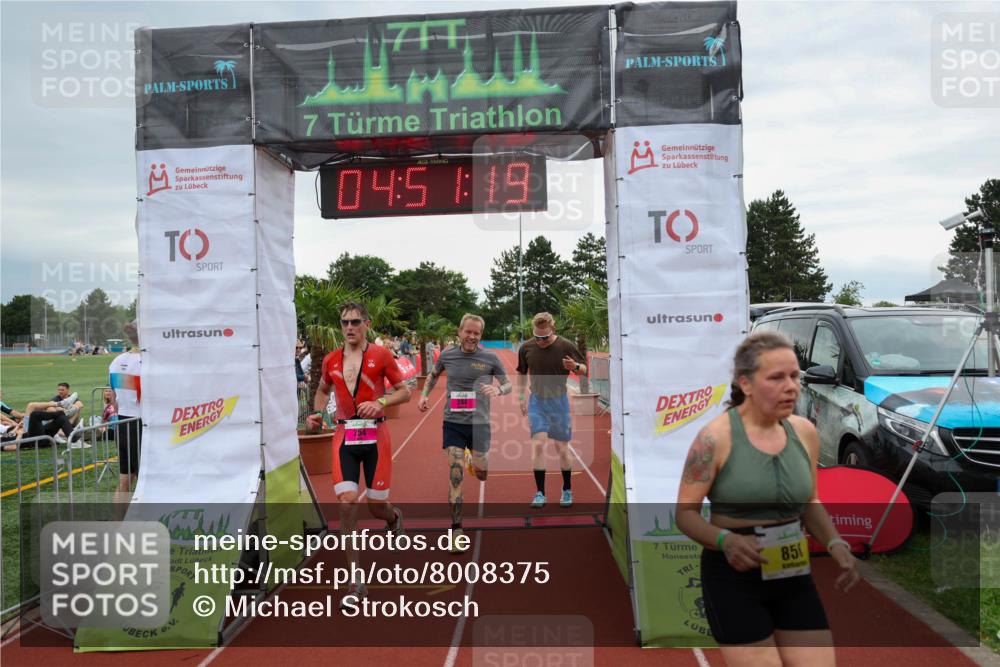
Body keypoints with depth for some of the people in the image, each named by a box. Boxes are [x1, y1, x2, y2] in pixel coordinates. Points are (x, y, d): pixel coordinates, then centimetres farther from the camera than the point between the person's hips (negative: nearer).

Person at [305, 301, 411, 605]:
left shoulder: (380, 355, -2)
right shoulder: (331, 360, 7)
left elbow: (404, 392, 1)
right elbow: (323, 390, 26)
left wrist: (380, 402, -17)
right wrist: (317, 413, 7)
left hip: (375, 436, -2)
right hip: (344, 436, 2)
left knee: (376, 506, 3)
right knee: (347, 502, -11)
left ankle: (394, 518, 45)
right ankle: (356, 582, -2)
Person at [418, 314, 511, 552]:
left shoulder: (490, 358, -5)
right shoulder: (447, 355, 1)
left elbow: (508, 384, 2)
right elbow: (433, 375, 20)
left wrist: (498, 390, -20)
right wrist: (424, 395, 5)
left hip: (479, 423, 0)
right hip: (453, 423, 0)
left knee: (482, 475, 7)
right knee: (455, 474, -8)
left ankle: (472, 460, 46)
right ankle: (457, 530, 1)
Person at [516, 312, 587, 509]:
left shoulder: (565, 346, -10)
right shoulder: (526, 348, -3)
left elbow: (585, 368, -1)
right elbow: (522, 373, 12)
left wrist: (575, 366, -24)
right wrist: (521, 397, 8)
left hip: (559, 401, -1)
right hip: (536, 402, 1)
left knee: (562, 448, 5)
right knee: (538, 444, -9)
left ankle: (567, 490, 24)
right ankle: (540, 493, 0)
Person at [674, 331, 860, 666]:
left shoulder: (804, 432, 2)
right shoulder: (716, 437, -16)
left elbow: (809, 503, 15)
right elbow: (685, 512, -12)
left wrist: (835, 543, -3)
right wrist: (726, 540, -30)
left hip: (793, 576, 6)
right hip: (733, 578, -5)